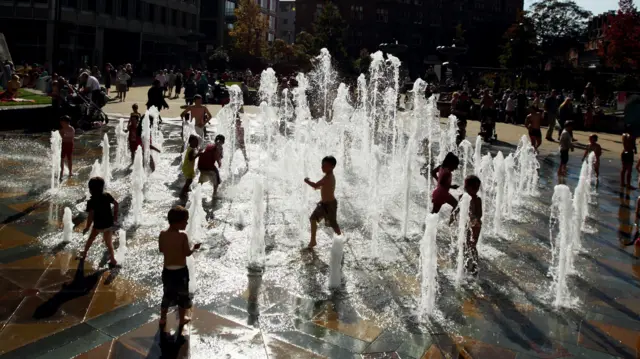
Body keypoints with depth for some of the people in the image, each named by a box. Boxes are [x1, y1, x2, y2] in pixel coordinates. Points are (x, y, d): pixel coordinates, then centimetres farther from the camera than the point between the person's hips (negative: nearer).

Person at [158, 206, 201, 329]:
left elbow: (161, 250, 6)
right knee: (182, 295, 16)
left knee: (167, 294, 22)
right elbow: (187, 253, -14)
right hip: (180, 271, -4)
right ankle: (182, 318, 30)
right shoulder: (183, 236, -21)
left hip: (167, 270, 4)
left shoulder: (162, 234, -7)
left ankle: (163, 318, 32)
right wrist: (194, 247, 4)